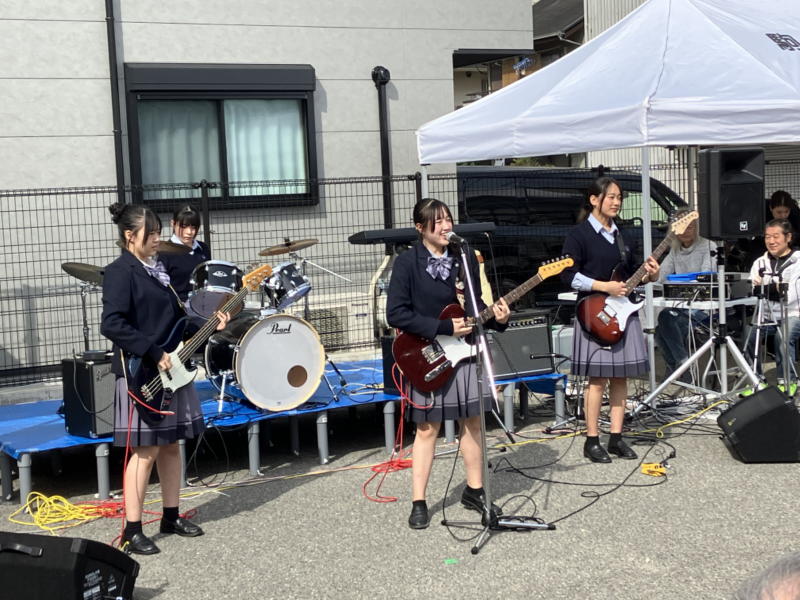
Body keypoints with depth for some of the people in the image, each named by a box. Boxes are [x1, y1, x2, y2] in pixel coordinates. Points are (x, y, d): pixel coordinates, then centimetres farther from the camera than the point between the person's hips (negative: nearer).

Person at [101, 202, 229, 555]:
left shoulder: (159, 268, 13)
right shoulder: (120, 272, -13)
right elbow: (112, 325, -23)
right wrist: (154, 354, -22)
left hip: (171, 370, 8)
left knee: (171, 446, 14)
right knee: (146, 451, -4)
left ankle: (171, 517, 25)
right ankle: (132, 531, 4)